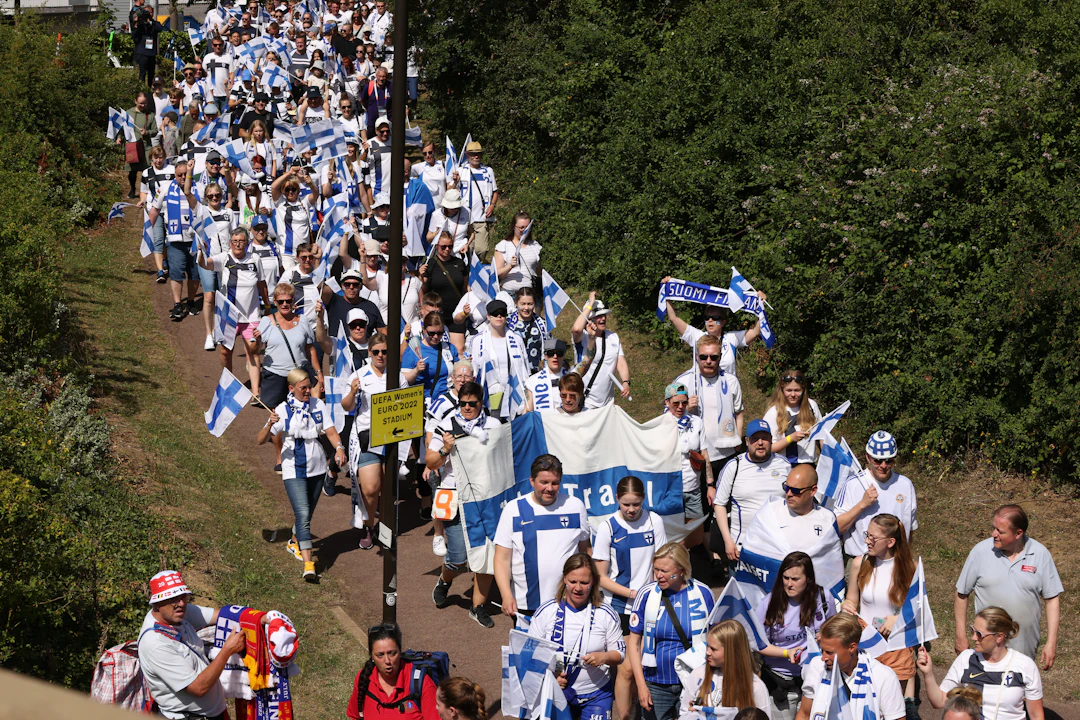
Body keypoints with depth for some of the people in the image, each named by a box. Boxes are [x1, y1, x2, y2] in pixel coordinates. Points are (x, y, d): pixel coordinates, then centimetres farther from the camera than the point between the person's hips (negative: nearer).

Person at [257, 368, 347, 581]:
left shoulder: (318, 405, 2)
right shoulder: (283, 410, -10)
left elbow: (330, 431, -2)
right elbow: (261, 440, -14)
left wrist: (339, 448, -22)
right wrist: (270, 424, -34)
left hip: (317, 468, 5)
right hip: (293, 471, -5)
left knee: (307, 514, 19)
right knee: (302, 514, -16)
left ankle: (295, 543, 47)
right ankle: (308, 564, -19)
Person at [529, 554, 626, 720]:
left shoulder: (606, 614, -3)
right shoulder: (546, 611, -3)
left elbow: (620, 652, 2)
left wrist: (605, 657, -19)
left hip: (596, 695, -1)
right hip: (556, 693, 1)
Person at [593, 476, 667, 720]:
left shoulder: (654, 521, 0)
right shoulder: (608, 527, -6)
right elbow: (601, 577, -5)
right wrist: (633, 593, -13)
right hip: (619, 607, -3)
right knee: (627, 668, -6)